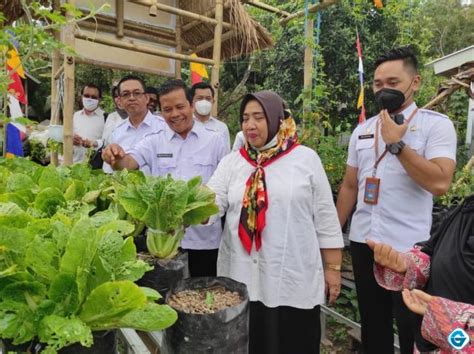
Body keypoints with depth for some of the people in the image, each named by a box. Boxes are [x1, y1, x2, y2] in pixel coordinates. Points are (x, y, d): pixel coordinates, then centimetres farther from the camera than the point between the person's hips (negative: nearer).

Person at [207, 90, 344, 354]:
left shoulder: (306, 158, -1)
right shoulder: (232, 162, 5)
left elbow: (326, 219, 1)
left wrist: (333, 268, 2)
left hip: (294, 280, -2)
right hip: (241, 278, 3)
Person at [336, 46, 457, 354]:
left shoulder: (436, 124, -6)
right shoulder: (362, 129, 9)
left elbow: (440, 183, -21)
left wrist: (396, 143, -19)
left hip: (409, 247, -4)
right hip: (362, 241, 5)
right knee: (373, 326, 19)